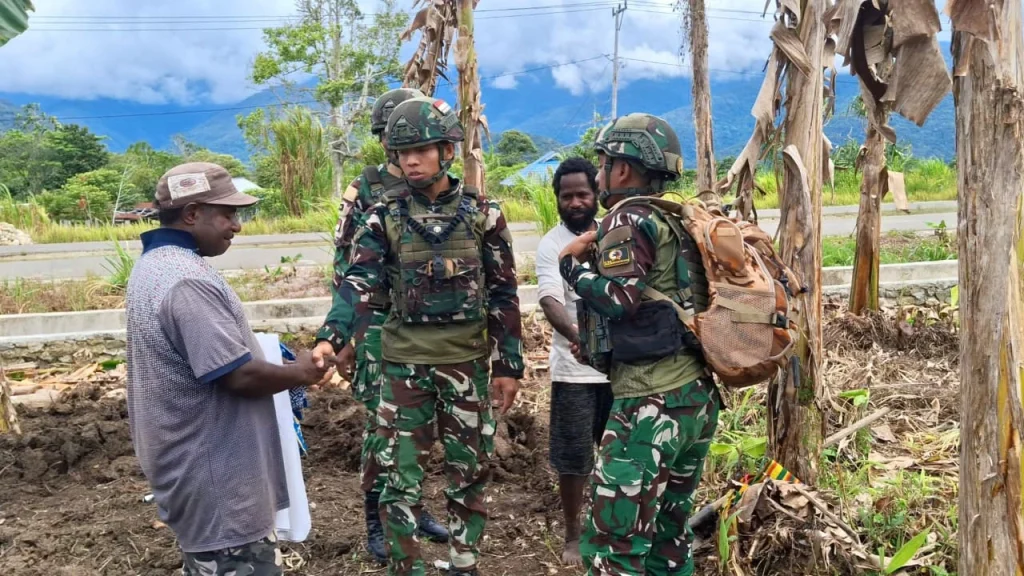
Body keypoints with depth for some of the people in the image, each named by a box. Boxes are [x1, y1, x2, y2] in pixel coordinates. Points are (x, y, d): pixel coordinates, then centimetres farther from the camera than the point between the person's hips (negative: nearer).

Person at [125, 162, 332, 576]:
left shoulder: (154, 264, 9)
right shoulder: (187, 280, -26)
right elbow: (239, 374, -26)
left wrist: (260, 351, 13)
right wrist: (299, 373, -11)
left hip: (193, 459, 11)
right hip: (215, 473, -11)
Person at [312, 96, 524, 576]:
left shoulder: (483, 214, -3)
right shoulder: (384, 217, -3)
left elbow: (503, 294, 0)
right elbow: (357, 283, -14)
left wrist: (508, 363, -1)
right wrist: (330, 338, -31)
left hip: (467, 362, 0)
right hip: (404, 363, 0)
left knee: (468, 472, 12)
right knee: (401, 477, 5)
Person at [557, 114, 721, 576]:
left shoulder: (629, 218, -7)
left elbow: (619, 299, -18)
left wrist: (572, 262, -2)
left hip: (652, 403, -9)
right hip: (700, 397, 9)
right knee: (669, 530, 20)